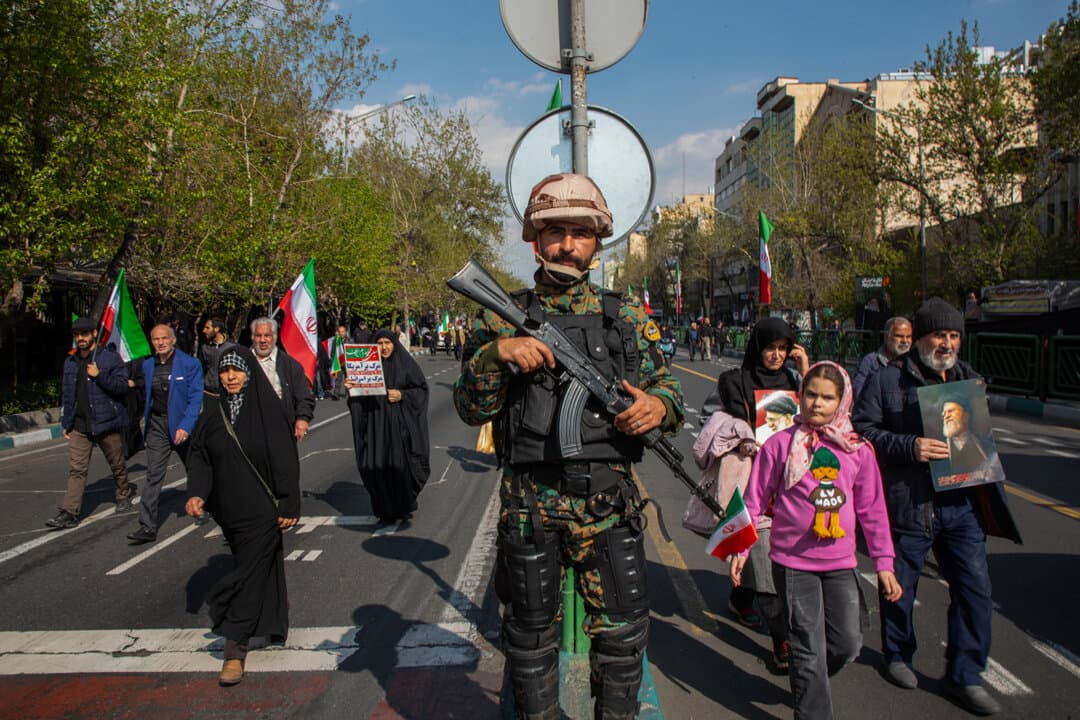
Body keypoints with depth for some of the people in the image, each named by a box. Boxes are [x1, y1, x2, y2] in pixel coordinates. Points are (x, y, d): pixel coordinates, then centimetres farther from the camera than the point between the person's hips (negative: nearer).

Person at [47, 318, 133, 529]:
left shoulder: (110, 358, -5)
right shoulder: (70, 362, 12)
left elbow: (122, 386, -12)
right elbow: (65, 394, 17)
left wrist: (99, 376, -22)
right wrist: (66, 423, 15)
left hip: (106, 423, -4)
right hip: (79, 426, 4)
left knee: (117, 464, 11)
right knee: (76, 469, -3)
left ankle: (123, 496, 32)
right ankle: (69, 512, -5)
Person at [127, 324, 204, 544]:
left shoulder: (190, 364, -9)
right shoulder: (147, 365, 5)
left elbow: (195, 398, -13)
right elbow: (148, 396, 17)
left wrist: (185, 427, -21)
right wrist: (146, 423, 11)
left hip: (182, 425, -2)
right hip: (157, 426, 3)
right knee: (153, 475, -6)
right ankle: (147, 527, -5)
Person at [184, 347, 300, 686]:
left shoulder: (267, 407, -12)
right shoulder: (213, 410, 1)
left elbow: (285, 458, -12)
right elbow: (198, 454, 2)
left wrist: (289, 505, -13)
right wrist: (196, 493, -14)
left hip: (261, 508, -4)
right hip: (228, 507, 4)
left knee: (250, 572, -3)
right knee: (257, 564, 18)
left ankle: (235, 651, 2)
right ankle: (271, 618, 40)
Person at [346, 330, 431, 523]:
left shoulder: (406, 364, 0)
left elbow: (422, 389, 0)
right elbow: (362, 394, 8)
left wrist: (402, 395, -13)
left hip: (401, 422, -2)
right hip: (377, 423, 2)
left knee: (401, 463, 0)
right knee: (379, 465, 0)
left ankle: (405, 507, 19)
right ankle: (385, 510, 12)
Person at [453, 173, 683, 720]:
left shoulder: (627, 316, 6)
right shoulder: (504, 317, 2)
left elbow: (665, 385, 11)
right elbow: (471, 409, 0)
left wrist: (658, 405, -12)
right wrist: (497, 353, -18)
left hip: (609, 500, 1)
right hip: (528, 503, 0)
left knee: (623, 631, 10)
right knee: (531, 633, 14)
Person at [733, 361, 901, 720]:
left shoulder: (857, 449, 2)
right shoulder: (781, 443, -7)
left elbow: (872, 509, 9)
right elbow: (755, 499, -1)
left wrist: (883, 562, 9)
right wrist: (740, 547, -1)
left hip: (841, 563, 3)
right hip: (793, 561, -3)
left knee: (848, 643, 10)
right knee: (809, 648, 4)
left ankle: (808, 681, 38)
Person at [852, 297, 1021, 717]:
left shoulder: (968, 379, 13)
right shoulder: (888, 380, -5)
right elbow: (862, 430, -11)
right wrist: (909, 447, -21)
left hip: (962, 504, 4)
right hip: (908, 504, -4)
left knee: (974, 588, 4)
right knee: (900, 585, 10)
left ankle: (964, 676, 19)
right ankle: (898, 656, 34)